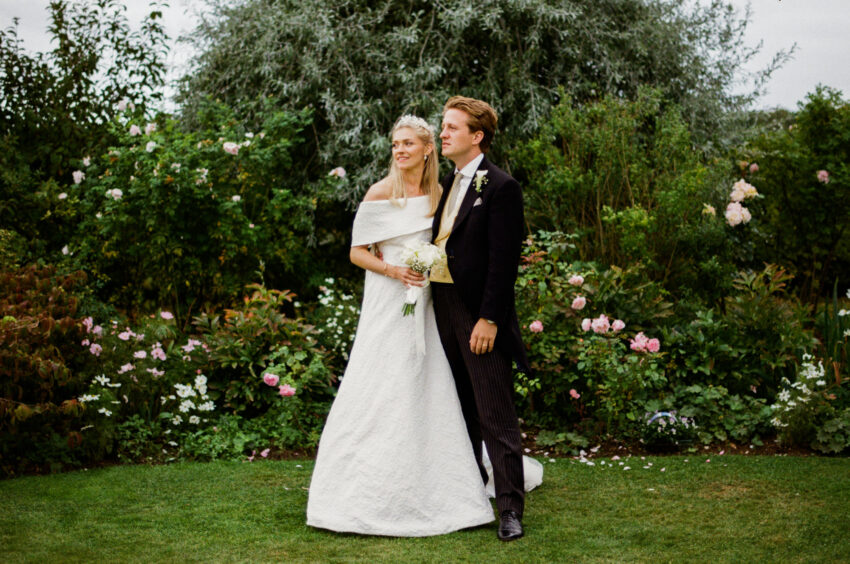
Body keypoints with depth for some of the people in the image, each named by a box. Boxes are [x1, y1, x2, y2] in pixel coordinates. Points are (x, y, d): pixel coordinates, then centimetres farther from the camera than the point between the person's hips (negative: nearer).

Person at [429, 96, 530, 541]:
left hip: (479, 314, -8)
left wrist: (489, 319, -19)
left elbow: (504, 259, -15)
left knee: (496, 416, -4)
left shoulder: (500, 187, -10)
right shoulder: (448, 184, 15)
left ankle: (510, 508, 3)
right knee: (461, 410, 17)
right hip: (444, 308, 8)